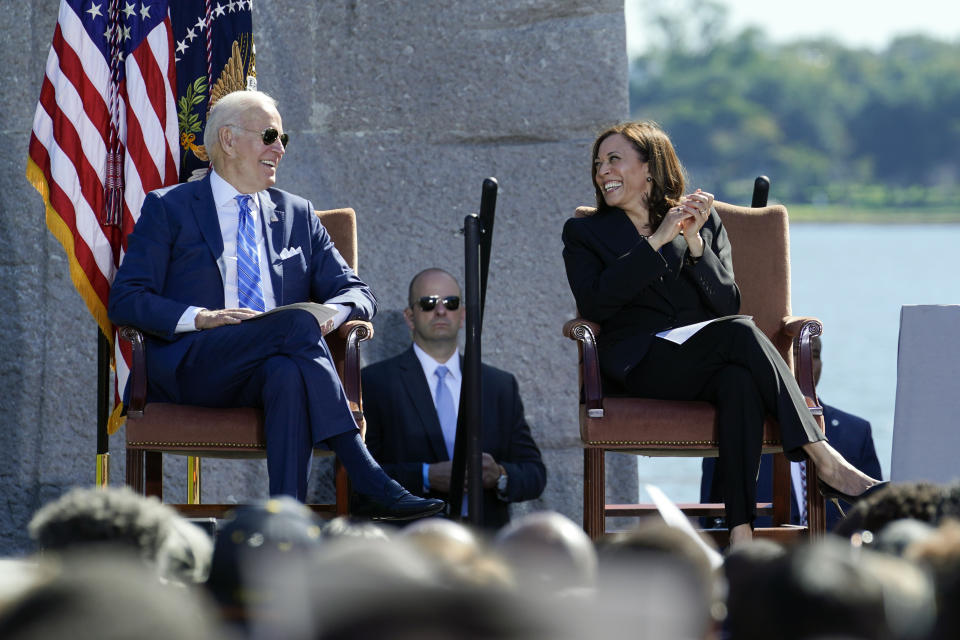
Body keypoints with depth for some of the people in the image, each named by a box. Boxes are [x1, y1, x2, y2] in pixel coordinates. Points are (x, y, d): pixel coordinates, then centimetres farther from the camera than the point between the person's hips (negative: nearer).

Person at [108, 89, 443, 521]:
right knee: (296, 322, -32)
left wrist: (331, 312, -8)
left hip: (278, 365, 3)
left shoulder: (297, 215, 24)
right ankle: (370, 486, -39)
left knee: (288, 373, -37)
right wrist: (200, 318, -17)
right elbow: (125, 300, 1)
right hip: (189, 367, -3)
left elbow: (357, 292, 18)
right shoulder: (168, 209, 11)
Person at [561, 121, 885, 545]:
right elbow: (594, 305, -4)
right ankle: (825, 461, -37)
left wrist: (694, 242, -7)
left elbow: (727, 303, 7)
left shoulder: (704, 222, 20)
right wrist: (657, 241, -7)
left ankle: (741, 534, -48)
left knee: (740, 380, -37)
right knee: (741, 333, -32)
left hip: (706, 361, 2)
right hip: (643, 364, -2)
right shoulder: (584, 234, 16)